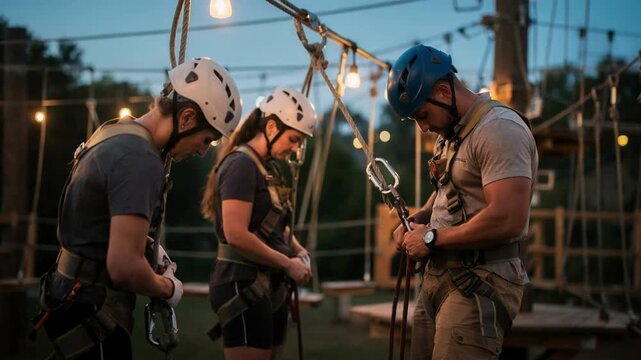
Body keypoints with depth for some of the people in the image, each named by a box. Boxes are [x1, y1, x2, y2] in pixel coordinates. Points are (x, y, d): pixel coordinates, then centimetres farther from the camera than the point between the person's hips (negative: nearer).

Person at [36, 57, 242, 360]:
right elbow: (124, 267, -30)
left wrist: (148, 244, 17)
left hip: (74, 301, 10)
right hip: (93, 315, -10)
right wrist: (168, 287, -12)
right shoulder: (141, 161, -24)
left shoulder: (114, 133, 8)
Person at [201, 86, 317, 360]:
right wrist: (288, 264, -14)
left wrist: (298, 250, 5)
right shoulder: (241, 164, -13)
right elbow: (237, 235, -23)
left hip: (270, 287, 10)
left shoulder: (268, 168, 16)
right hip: (243, 286, -10)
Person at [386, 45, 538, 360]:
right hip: (440, 275, 9)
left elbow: (507, 221, -26)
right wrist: (416, 220, 9)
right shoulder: (451, 131, 17)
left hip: (480, 285, -9)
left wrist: (432, 238, -15)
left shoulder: (499, 129, -16)